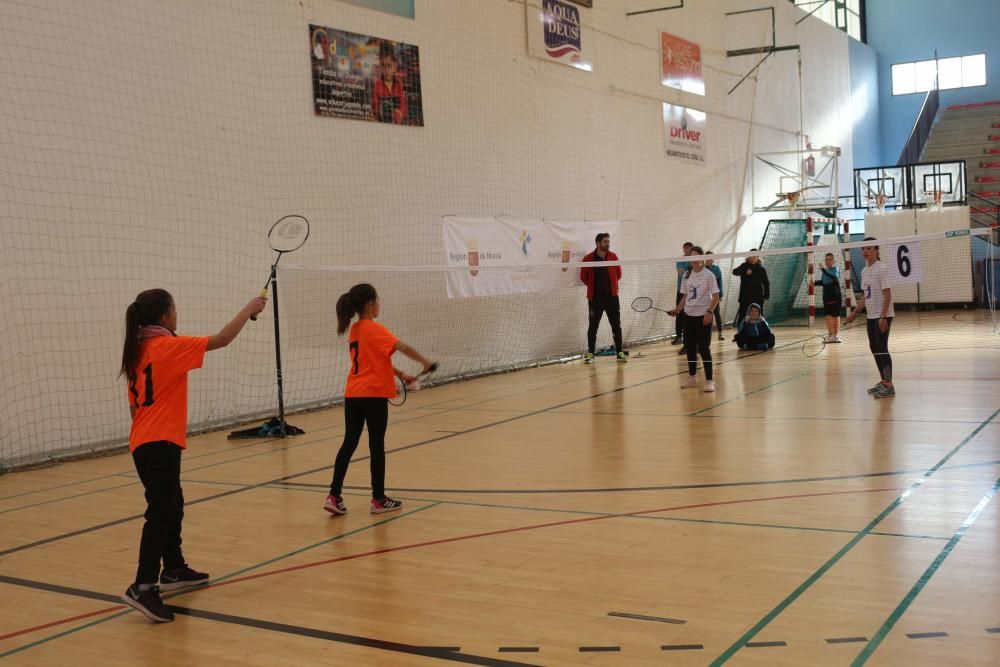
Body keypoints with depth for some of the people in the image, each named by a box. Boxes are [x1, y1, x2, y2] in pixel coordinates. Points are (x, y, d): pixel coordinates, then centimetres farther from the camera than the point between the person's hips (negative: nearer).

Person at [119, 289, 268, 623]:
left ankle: (173, 570, 32)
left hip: (145, 442, 9)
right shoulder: (168, 346, -11)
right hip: (160, 442, -9)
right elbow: (222, 339, -10)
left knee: (172, 505, 20)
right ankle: (143, 587, -21)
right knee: (161, 511, -14)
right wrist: (249, 309, 1)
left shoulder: (138, 351, 13)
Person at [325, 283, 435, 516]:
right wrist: (425, 361, -14)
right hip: (373, 394, -7)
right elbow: (402, 347, -25)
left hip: (353, 394, 7)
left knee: (349, 444, 9)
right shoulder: (374, 329, -12)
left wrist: (401, 375, 19)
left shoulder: (354, 330, 13)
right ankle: (379, 499, 11)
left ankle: (334, 496, 6)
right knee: (376, 446, 3)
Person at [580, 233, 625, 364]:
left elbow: (618, 274, 13)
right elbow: (583, 277, 5)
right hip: (595, 297, -2)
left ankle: (619, 352, 8)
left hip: (612, 296, 2)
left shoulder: (613, 257, 1)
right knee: (593, 326, 3)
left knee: (616, 325, 1)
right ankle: (590, 353, 12)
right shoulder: (588, 259, -6)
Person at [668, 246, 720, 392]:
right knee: (689, 347, 9)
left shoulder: (708, 275, -7)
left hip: (703, 316, -5)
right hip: (689, 315, 5)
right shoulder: (686, 276, 8)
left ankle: (709, 380, 0)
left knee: (704, 348, -7)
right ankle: (692, 377, 22)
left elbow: (715, 297, -8)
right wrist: (678, 309, 1)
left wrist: (709, 311, -20)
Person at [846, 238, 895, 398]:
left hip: (883, 316, -8)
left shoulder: (881, 269, -12)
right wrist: (856, 313, 12)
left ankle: (889, 386, -7)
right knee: (874, 348, 10)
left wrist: (883, 317, -22)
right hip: (871, 315, 8)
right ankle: (883, 381, 20)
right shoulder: (864, 271, 12)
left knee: (881, 348, -10)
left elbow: (887, 295, -17)